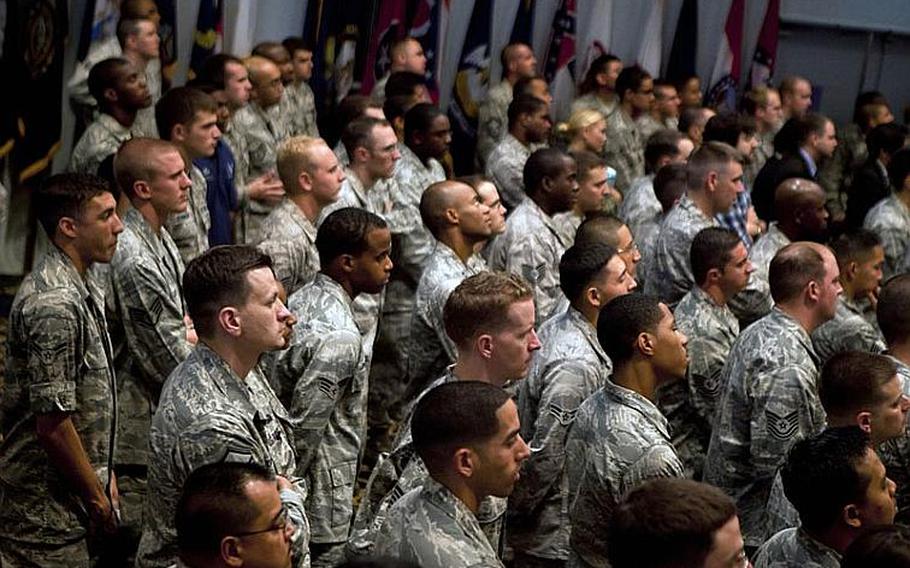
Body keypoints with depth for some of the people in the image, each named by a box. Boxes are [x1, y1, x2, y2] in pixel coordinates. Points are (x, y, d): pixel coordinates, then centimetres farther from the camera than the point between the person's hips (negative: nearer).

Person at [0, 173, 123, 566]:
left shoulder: (83, 283, 9)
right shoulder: (55, 305, -24)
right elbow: (53, 423, -24)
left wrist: (104, 474, 17)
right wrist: (97, 499, -14)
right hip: (47, 512, -10)